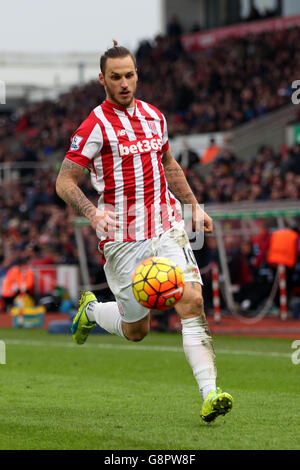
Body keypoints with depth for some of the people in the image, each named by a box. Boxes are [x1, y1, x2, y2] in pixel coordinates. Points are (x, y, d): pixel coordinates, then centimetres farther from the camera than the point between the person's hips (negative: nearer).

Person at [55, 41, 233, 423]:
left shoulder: (153, 116, 10)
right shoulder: (96, 126, -9)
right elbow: (64, 182, -10)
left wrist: (194, 206, 21)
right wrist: (91, 212, -26)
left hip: (167, 229, 4)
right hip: (123, 240, -4)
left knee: (192, 302, -15)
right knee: (136, 329, 5)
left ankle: (210, 394, -20)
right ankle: (90, 309, 38)